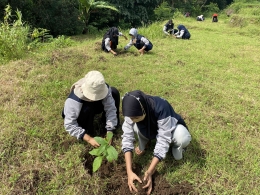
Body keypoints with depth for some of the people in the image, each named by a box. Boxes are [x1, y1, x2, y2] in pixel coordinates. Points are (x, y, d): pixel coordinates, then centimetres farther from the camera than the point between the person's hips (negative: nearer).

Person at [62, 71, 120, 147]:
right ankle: (88, 132, -12)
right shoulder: (73, 100, -41)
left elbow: (110, 109, -28)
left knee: (114, 92, -17)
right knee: (87, 109, -40)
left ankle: (113, 124, 0)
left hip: (94, 106, 4)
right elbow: (69, 125, -36)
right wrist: (89, 139, -39)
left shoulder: (103, 89, -31)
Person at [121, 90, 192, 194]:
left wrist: (149, 172, -42)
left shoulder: (161, 107, -41)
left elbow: (163, 140, -38)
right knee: (134, 126, -30)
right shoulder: (133, 110, -29)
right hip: (149, 128, 3)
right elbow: (127, 137, -30)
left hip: (169, 128, -3)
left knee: (183, 138, -37)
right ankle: (144, 141, 3)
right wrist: (129, 172, -38)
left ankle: (176, 145, -1)